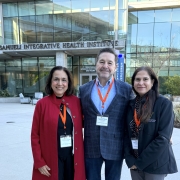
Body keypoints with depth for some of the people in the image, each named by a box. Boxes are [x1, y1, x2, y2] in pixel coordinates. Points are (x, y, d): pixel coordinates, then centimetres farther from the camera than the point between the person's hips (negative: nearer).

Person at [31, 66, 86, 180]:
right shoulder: (42, 104, -8)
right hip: (51, 159, -2)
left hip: (74, 156, 3)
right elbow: (35, 136, -5)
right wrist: (39, 162, -6)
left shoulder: (76, 102, -2)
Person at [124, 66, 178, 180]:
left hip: (155, 164, -3)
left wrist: (141, 161, -13)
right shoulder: (131, 105, 2)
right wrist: (130, 159, -7)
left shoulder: (164, 103, -11)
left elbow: (163, 138, -15)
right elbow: (127, 134, 3)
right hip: (134, 163, 4)